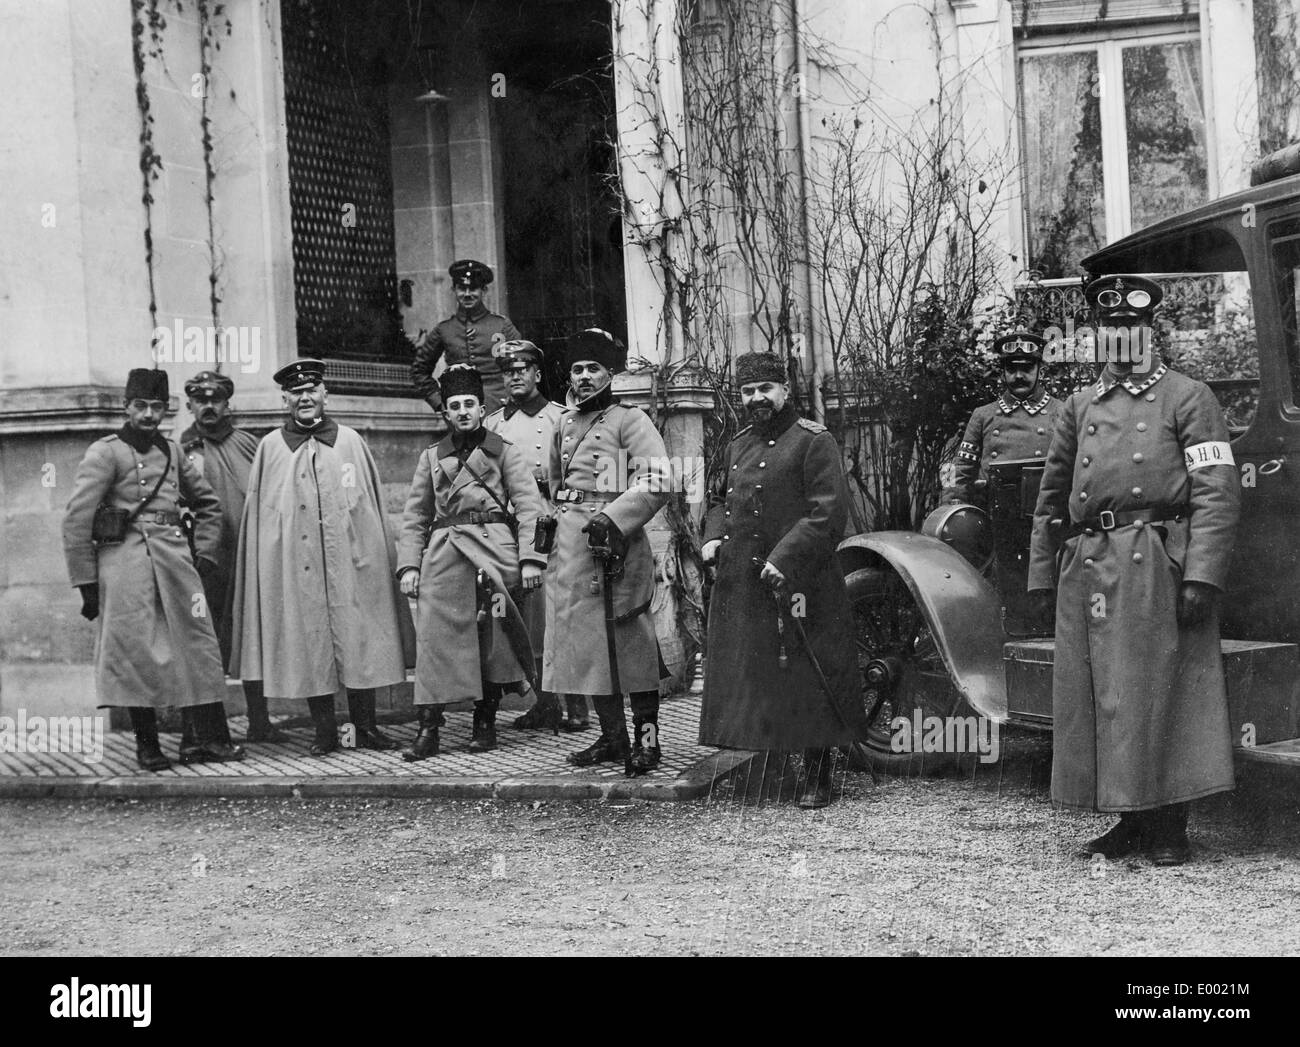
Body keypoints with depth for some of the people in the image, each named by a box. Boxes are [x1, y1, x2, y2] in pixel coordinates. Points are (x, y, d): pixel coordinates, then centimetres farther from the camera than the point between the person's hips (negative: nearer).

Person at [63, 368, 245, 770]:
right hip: (126, 561, -5)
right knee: (136, 650, -4)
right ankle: (147, 745, 5)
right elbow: (76, 521, -6)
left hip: (175, 558, 5)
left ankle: (203, 739, 4)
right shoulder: (105, 453, -2)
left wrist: (204, 552, 13)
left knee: (196, 646, 0)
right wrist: (86, 584, -9)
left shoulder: (171, 451, 15)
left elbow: (208, 503, 26)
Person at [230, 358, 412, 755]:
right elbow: (257, 512, 7)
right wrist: (265, 568, 1)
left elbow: (373, 505, 9)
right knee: (309, 648, 3)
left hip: (351, 563, 0)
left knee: (359, 643, 2)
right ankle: (324, 730, 13)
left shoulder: (350, 441, 7)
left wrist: (379, 556, 5)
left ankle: (365, 726, 13)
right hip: (294, 569, 0)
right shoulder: (270, 448, 6)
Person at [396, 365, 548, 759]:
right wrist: (409, 565, 5)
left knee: (493, 638, 0)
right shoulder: (431, 457, 17)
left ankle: (485, 724, 14)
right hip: (444, 554, 2)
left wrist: (530, 559, -10)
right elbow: (415, 517, 16)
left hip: (495, 552, -2)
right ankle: (428, 729, -6)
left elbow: (529, 507, 0)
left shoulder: (504, 452, 8)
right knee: (435, 635, -7)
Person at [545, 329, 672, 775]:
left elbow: (657, 483, -13)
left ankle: (646, 738, 3)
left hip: (614, 542, -7)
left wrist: (612, 520, -21)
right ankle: (612, 737, 16)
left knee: (630, 643, -5)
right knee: (586, 642, 7)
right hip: (569, 546, 7)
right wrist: (552, 519, 17)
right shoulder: (565, 428, 18)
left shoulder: (630, 421, -3)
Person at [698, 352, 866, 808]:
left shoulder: (814, 441, -7)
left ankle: (817, 779, 9)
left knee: (808, 683, -1)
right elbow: (719, 499, 29)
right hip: (738, 585, 7)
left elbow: (829, 513, -14)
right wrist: (713, 537, 9)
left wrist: (784, 558, -20)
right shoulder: (739, 444, 16)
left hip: (796, 583, -7)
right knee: (744, 681, 9)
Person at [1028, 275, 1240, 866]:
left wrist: (1202, 575, -15)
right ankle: (1130, 823, 16)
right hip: (1088, 569, 5)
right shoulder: (1081, 406, 18)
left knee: (1163, 694, -3)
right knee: (1097, 696, 5)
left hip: (1157, 567, -5)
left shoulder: (1187, 397, 4)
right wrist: (1042, 576, 16)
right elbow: (1051, 498, 21)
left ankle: (1169, 828, 6)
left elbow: (1217, 493, -5)